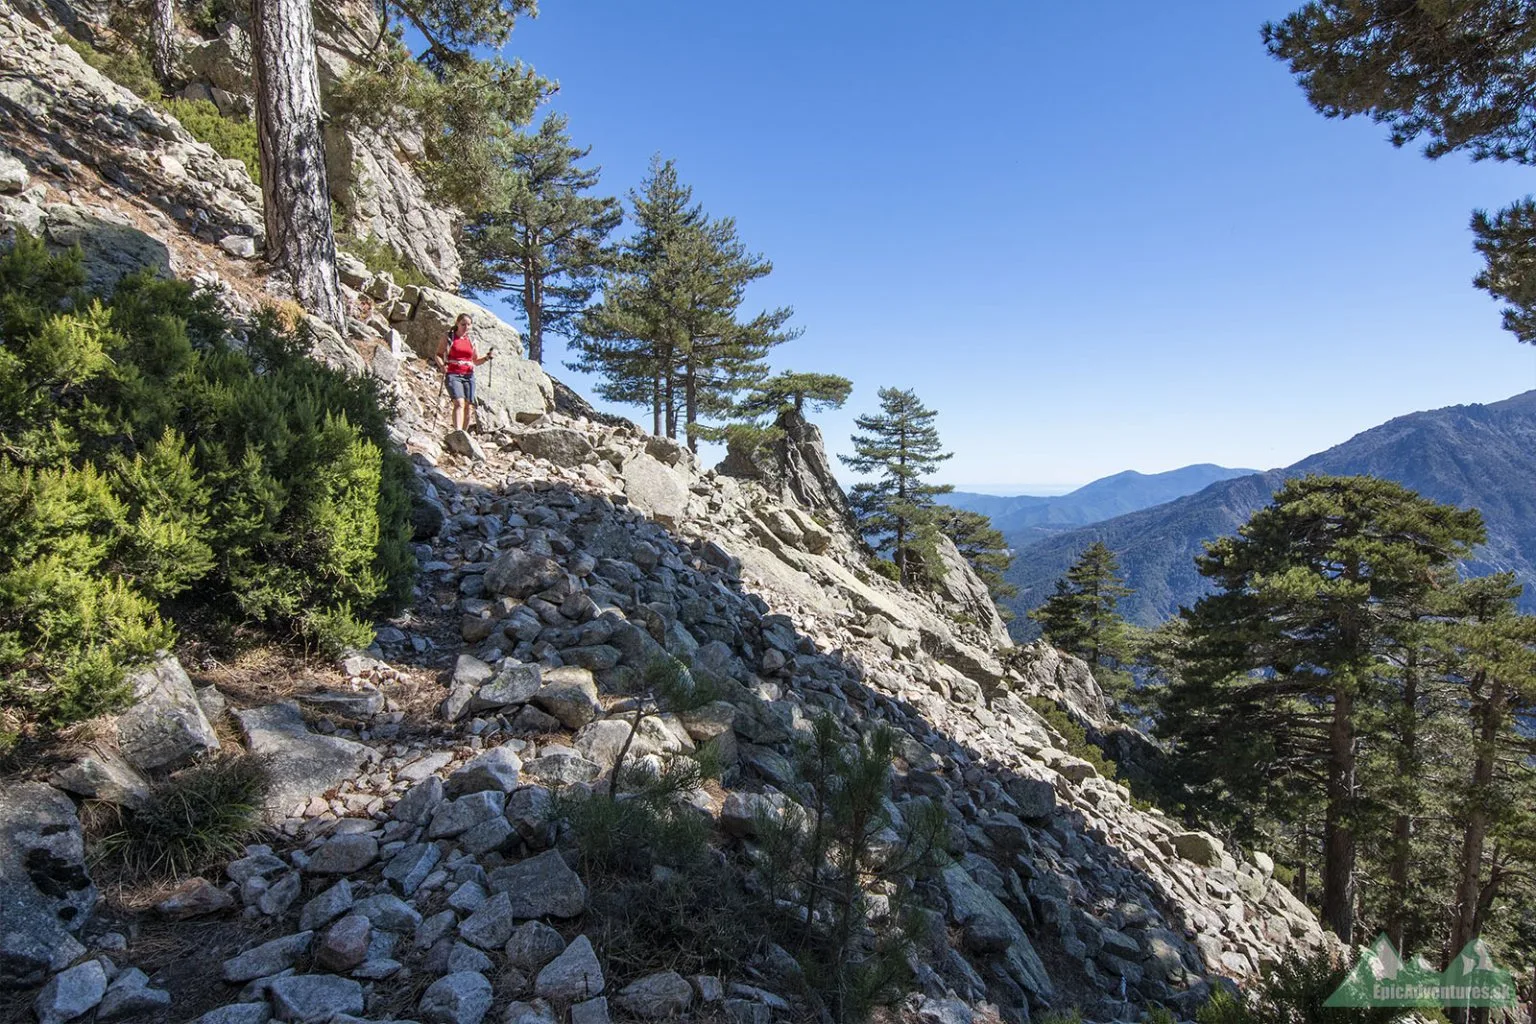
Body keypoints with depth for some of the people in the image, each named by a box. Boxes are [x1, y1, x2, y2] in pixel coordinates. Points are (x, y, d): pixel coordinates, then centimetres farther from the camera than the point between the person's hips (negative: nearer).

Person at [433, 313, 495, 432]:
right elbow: (438, 355, 7)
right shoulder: (448, 337, 7)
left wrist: (488, 357, 3)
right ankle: (458, 432, -36)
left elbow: (476, 361, 22)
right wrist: (443, 366, -14)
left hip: (468, 376, 4)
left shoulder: (471, 340, 16)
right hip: (453, 374, -4)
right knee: (459, 402, -23)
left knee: (468, 406, -3)